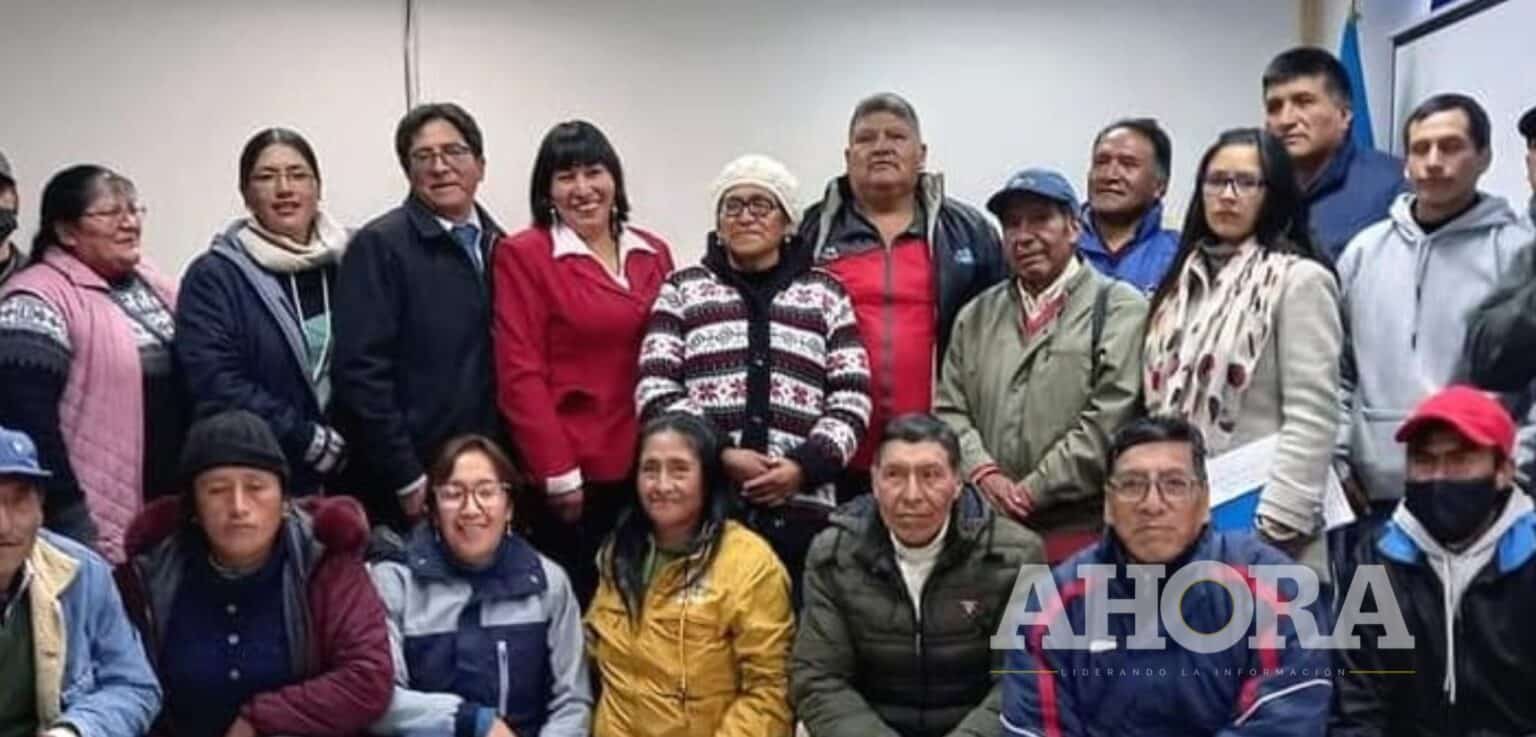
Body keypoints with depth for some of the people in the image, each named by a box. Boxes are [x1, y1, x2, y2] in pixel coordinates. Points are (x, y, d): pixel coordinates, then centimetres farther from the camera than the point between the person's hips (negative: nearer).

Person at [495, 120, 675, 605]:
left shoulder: (653, 254, 10)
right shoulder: (523, 256, -5)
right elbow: (521, 374, -9)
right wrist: (557, 471, -12)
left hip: (647, 468, 5)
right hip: (572, 475, -5)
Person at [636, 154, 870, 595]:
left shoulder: (826, 294, 14)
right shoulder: (682, 290, 13)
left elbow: (852, 398, 7)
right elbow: (655, 390, 3)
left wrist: (806, 465, -9)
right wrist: (719, 455, -10)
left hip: (801, 508, 1)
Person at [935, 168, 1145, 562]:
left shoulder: (1120, 308, 0)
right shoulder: (976, 316, 17)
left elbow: (1108, 420, -9)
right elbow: (949, 408, 12)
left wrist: (1032, 492, -9)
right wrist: (983, 473, -6)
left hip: (1080, 529, -4)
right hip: (988, 524, 4)